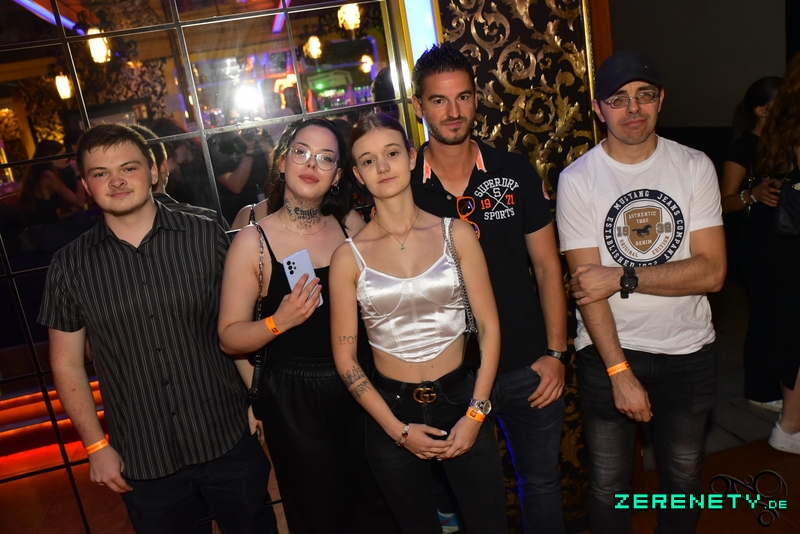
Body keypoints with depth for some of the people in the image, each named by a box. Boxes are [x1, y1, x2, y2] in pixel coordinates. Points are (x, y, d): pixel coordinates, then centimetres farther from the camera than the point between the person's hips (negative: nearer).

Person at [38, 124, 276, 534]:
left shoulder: (206, 237, -6)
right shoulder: (70, 266, -3)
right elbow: (67, 362, 4)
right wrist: (96, 446, 3)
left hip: (229, 442, 0)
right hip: (141, 462, 1)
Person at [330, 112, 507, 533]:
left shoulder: (455, 234, -5)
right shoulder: (349, 257, -7)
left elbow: (488, 326, -3)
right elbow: (345, 358, -4)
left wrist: (476, 413, -8)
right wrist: (397, 430, -6)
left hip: (461, 400, 1)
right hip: (391, 409, 0)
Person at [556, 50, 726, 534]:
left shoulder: (694, 167, -4)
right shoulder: (577, 180, -10)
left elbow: (712, 271, -12)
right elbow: (587, 284, -14)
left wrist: (623, 278, -21)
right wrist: (620, 373, -17)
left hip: (688, 352, 2)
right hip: (607, 353, -2)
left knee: (684, 476, 21)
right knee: (608, 485, 14)